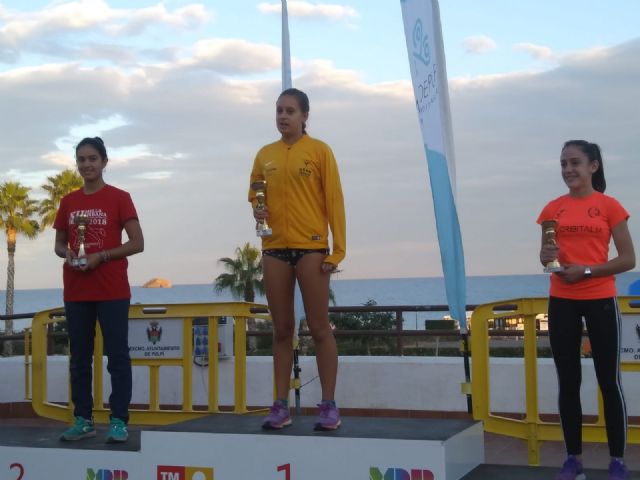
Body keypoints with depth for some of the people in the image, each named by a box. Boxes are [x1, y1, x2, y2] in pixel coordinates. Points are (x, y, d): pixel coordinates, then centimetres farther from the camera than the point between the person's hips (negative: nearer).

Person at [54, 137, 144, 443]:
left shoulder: (119, 198, -1)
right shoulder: (68, 201, 12)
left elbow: (137, 243, -5)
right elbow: (59, 244, 16)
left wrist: (101, 256, -16)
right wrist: (66, 253, -7)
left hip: (112, 291, -5)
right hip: (76, 292, 5)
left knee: (117, 355, -4)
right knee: (79, 358, 8)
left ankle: (119, 421, -1)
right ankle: (83, 420, 15)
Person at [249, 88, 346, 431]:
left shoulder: (319, 150, 0)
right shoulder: (265, 154, 12)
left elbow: (334, 200, -3)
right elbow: (255, 195, 22)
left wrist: (337, 249, -10)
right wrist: (256, 209, -3)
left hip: (311, 247, -4)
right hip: (274, 249, 4)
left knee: (319, 328, -2)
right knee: (281, 330, 7)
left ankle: (329, 406, 3)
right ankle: (280, 406, 11)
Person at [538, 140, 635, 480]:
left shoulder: (609, 206, -3)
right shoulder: (553, 208, 7)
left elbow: (628, 260, -4)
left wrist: (586, 270, -15)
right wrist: (545, 258, -9)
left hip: (600, 301, -3)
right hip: (562, 302, 3)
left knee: (609, 381, 1)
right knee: (568, 382, 6)